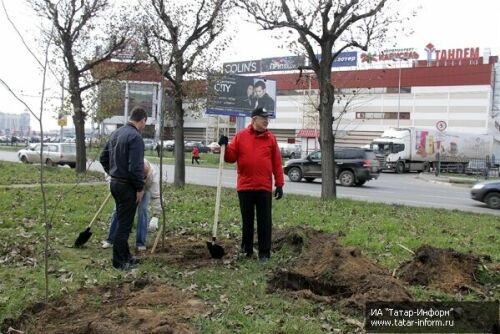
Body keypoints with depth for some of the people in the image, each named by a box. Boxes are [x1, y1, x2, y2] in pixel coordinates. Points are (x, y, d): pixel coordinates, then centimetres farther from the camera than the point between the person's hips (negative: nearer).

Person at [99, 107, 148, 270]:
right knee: (125, 224, 0)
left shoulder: (116, 133, 11)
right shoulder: (135, 137, -19)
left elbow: (103, 158, 17)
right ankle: (119, 261, 8)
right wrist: (140, 188, -14)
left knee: (122, 221, 17)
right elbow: (135, 167, -24)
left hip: (115, 182, 9)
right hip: (127, 186, -9)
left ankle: (125, 255, 27)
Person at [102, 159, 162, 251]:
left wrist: (155, 217, -47)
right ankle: (110, 240, 11)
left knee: (142, 211, -18)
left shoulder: (153, 175, -41)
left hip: (145, 189, -2)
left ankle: (141, 243, -6)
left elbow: (156, 197, -42)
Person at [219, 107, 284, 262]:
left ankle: (264, 253, 11)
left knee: (265, 221, 2)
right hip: (245, 186, 0)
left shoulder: (271, 138, 4)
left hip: (264, 187, 0)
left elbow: (277, 163, 3)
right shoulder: (240, 136, 3)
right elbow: (231, 157, 4)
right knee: (247, 220, 10)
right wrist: (225, 147, -15)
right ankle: (246, 250, 23)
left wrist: (279, 184, 0)